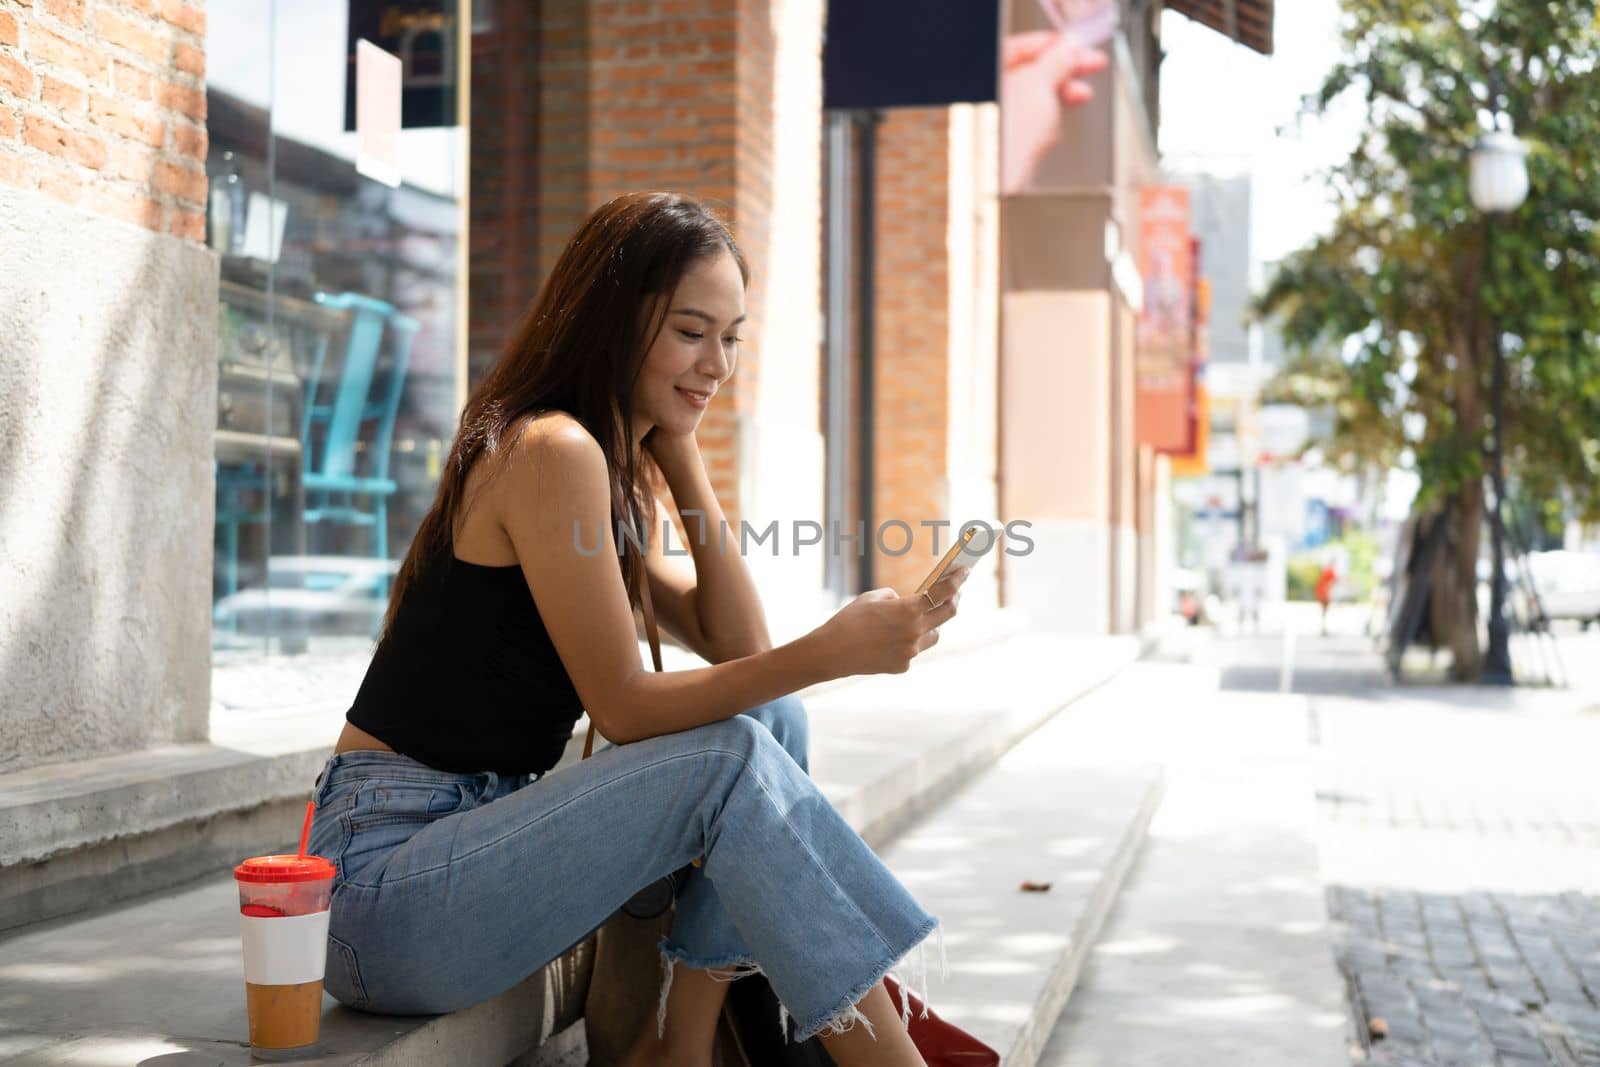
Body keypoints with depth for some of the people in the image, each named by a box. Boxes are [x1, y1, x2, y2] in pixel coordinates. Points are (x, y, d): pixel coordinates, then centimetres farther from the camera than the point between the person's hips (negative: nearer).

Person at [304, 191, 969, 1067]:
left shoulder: (615, 473, 14)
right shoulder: (551, 452, -16)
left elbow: (736, 649, 7)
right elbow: (624, 709, -17)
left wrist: (682, 457, 3)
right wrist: (830, 651, -25)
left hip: (480, 838, 9)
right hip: (380, 885, -9)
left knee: (768, 718, -2)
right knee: (732, 760, -22)